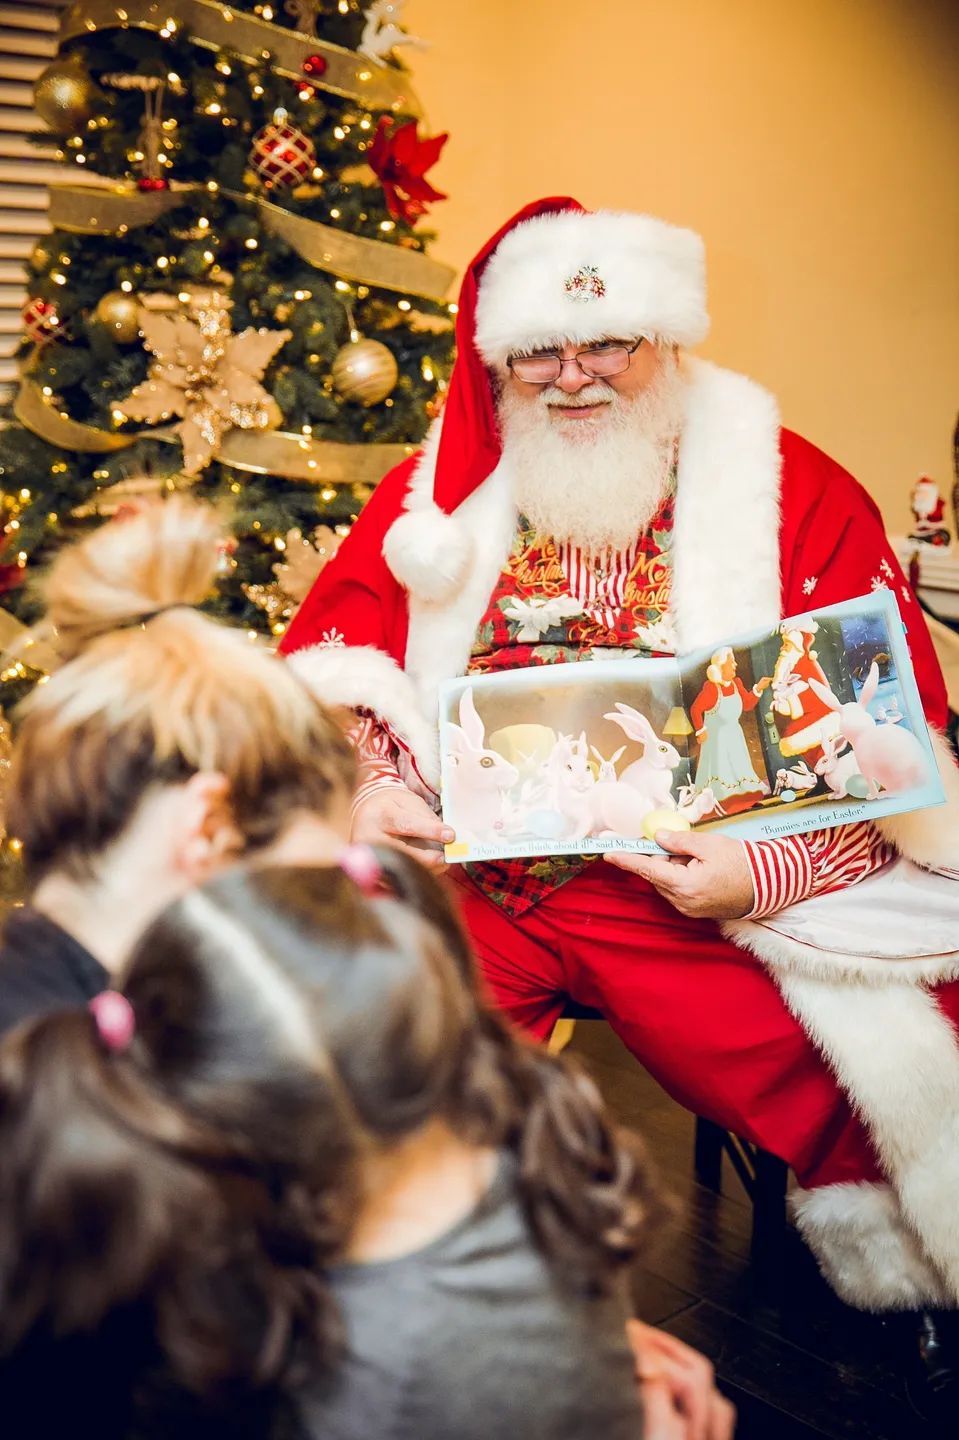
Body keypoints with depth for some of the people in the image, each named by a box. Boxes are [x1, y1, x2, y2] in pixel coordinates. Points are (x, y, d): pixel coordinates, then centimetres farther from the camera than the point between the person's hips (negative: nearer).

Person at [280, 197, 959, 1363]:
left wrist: (769, 873, -16)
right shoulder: (437, 488, 11)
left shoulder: (794, 492, 3)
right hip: (463, 872, 2)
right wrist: (361, 794, -10)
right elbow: (325, 674, 11)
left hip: (689, 887, -1)